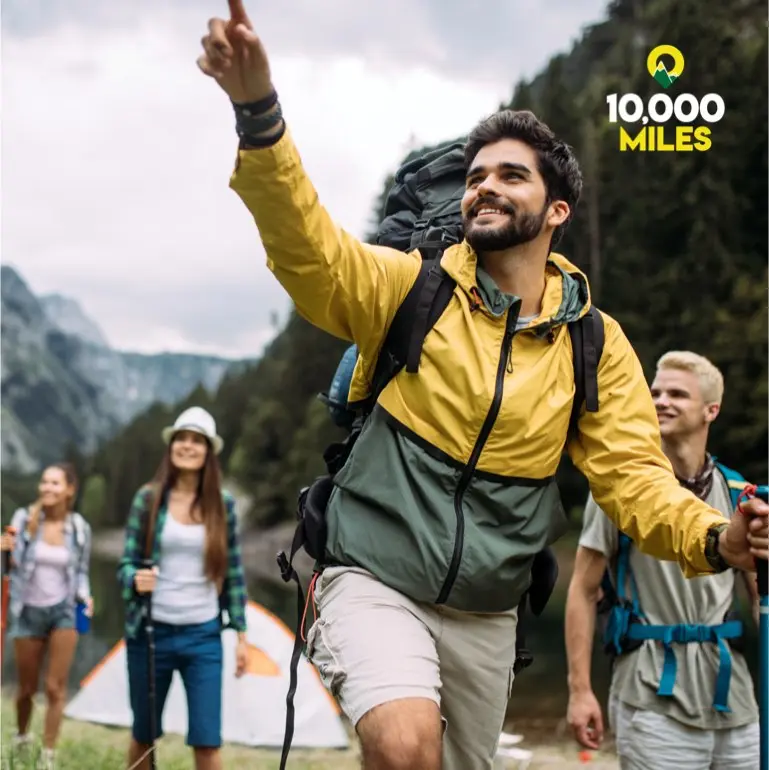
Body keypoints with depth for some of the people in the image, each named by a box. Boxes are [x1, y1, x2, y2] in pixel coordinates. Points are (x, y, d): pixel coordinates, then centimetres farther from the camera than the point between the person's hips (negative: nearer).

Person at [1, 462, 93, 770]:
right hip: (28, 610, 0)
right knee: (27, 687, 13)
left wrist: (84, 596, -10)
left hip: (64, 610, 0)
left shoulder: (80, 528, -3)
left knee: (56, 688, -4)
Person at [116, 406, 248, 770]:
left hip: (203, 635, 0)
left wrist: (240, 634, 5)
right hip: (151, 632, 0)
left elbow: (234, 573, 6)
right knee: (144, 735, 12)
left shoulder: (223, 505, 2)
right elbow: (126, 562, -1)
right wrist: (135, 580, -24)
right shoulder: (148, 498, -2)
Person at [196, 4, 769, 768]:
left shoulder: (595, 343, 0)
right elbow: (307, 248, -22)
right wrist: (258, 112, -39)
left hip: (486, 618, 4)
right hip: (375, 583, -4)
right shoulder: (409, 287, -6)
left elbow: (633, 475, -4)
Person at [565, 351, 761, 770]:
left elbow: (760, 594, 15)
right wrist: (580, 689, -8)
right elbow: (583, 591, -2)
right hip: (655, 704, -4)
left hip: (734, 703, 4)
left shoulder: (737, 494, 8)